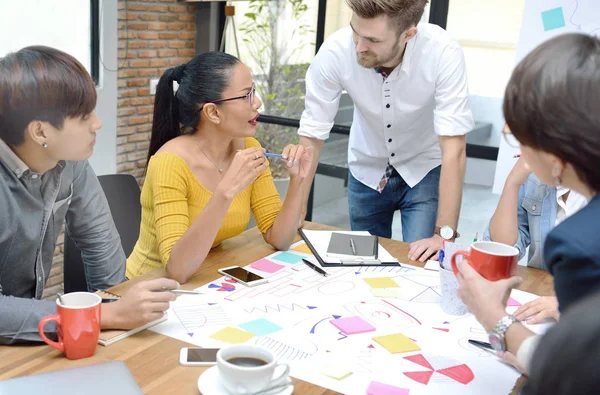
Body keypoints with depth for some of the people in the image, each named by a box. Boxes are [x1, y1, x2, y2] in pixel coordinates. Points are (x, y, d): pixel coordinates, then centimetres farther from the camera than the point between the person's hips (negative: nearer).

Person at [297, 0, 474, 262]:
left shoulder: (443, 53, -31)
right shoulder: (334, 52, -26)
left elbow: (453, 147, -30)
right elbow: (311, 137, -20)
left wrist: (444, 234, -33)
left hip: (424, 171, -2)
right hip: (367, 172, 2)